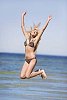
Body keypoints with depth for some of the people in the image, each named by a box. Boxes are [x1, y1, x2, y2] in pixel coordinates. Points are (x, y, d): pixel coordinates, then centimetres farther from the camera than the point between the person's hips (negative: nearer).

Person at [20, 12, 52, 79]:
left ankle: (41, 72, 11)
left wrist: (48, 20, -6)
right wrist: (22, 16, 16)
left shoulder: (36, 39, 0)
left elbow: (43, 29, -5)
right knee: (22, 76, -3)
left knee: (27, 76, -12)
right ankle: (38, 71, 17)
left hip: (32, 59, -6)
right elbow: (22, 26, 15)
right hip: (26, 60, 6)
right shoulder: (27, 37, 11)